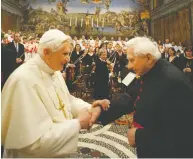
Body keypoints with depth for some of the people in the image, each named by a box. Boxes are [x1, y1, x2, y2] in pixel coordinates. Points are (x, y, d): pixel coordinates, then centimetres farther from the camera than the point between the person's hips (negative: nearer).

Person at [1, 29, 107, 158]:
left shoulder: (54, 71, -1)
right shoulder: (24, 80, -29)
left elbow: (66, 100, 9)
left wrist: (89, 108, -10)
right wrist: (78, 123, -24)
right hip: (37, 153, -8)